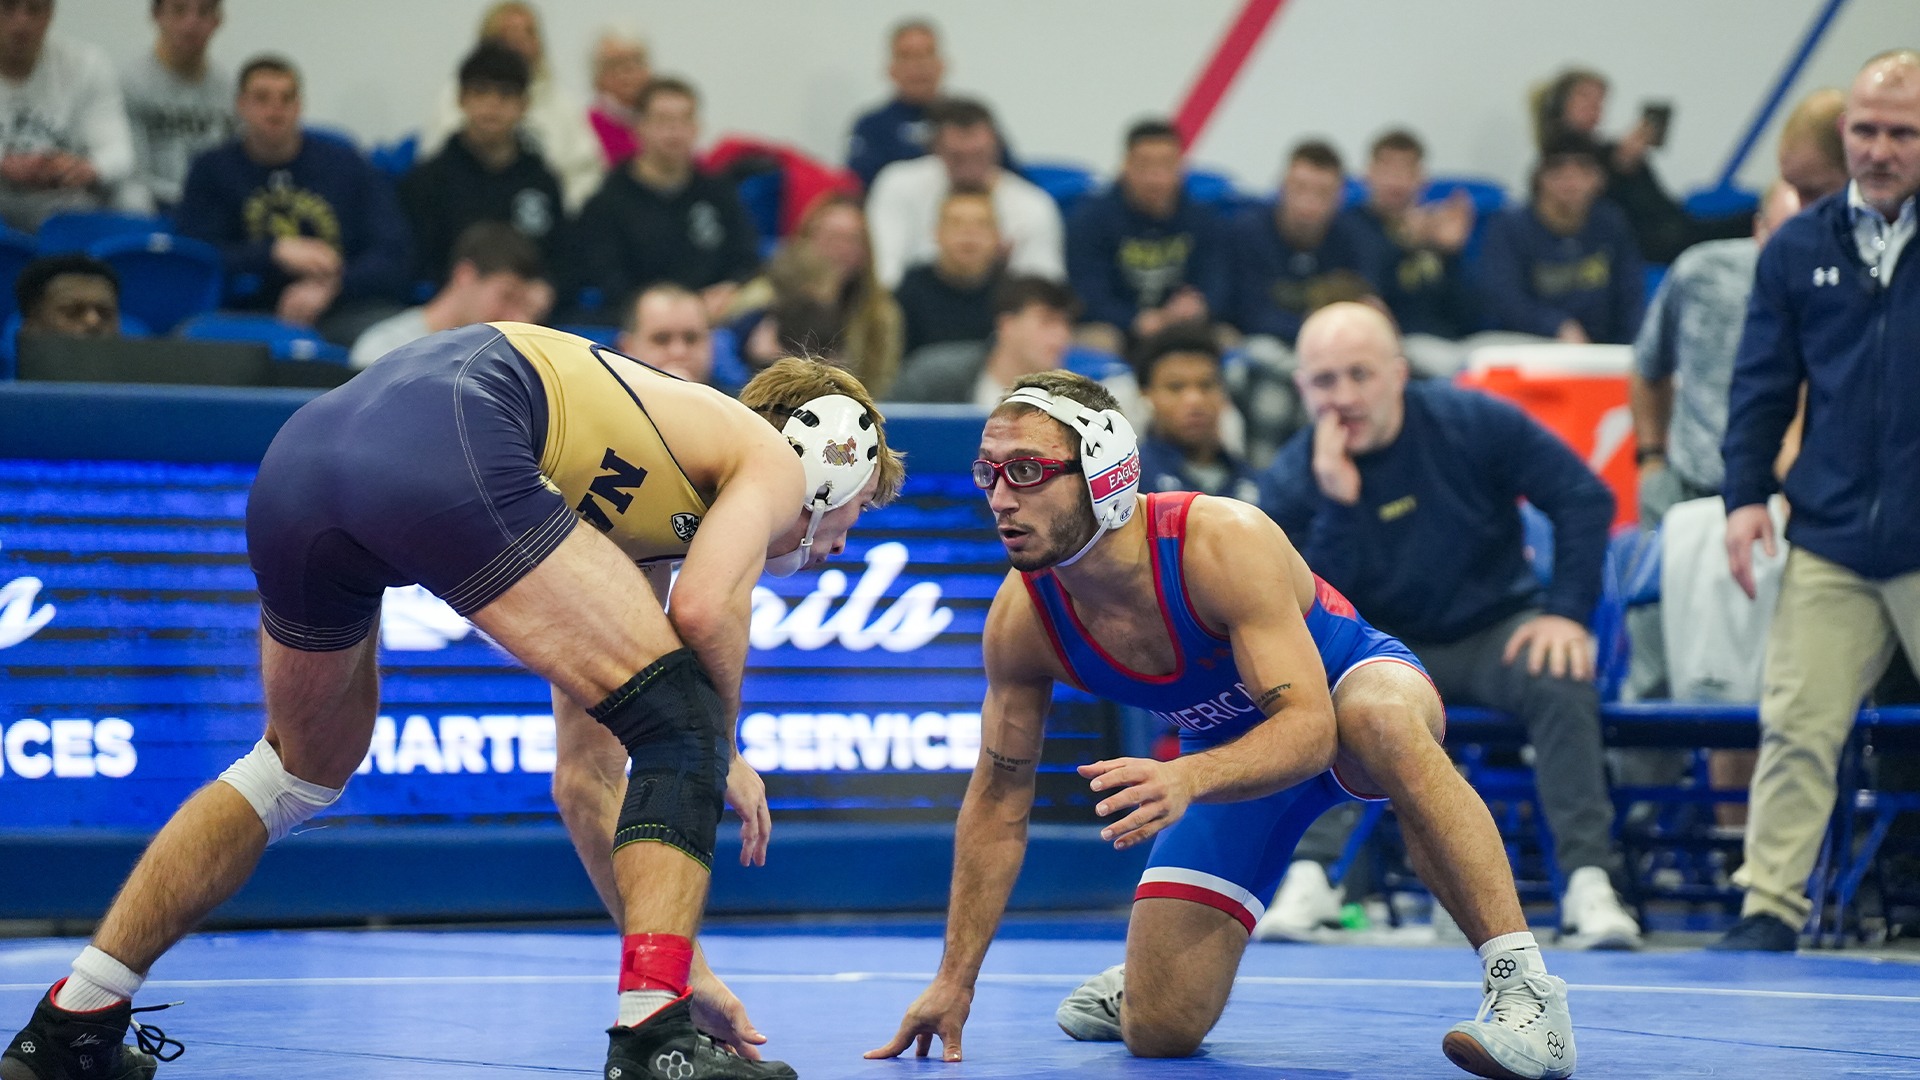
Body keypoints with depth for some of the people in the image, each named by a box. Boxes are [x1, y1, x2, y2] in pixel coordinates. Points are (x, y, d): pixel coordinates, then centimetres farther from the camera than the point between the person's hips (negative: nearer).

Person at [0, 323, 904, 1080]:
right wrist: (724, 758, 12)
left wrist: (674, 961, 42)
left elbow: (584, 784, 41)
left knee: (305, 770, 30)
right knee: (680, 728, 0)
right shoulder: (771, 457, 18)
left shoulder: (638, 553, 38)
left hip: (300, 458, 9)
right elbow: (706, 609, -6)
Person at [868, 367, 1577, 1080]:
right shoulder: (1021, 619, -20)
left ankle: (1524, 986, -40)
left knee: (1378, 718, -44)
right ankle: (1145, 968, 34)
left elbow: (1309, 727, -40)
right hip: (1231, 751, 5)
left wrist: (1187, 779, -59)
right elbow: (998, 799, -6)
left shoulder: (1224, 543, -35)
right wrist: (954, 979, -6)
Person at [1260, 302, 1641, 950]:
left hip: (1496, 630, -1)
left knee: (1560, 681, -33)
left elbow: (1585, 499, -6)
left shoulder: (1473, 424, -11)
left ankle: (1588, 883, -34)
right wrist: (1337, 502, -29)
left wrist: (1566, 613, -14)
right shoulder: (1292, 479, -10)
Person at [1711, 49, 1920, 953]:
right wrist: (1745, 494, 3)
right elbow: (1762, 383, 12)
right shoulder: (1799, 249, 10)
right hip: (1828, 540, 2)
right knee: (1796, 725, -3)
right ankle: (1770, 906, 3)